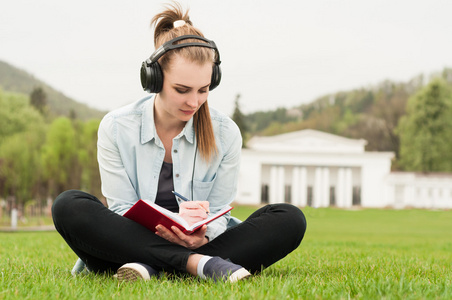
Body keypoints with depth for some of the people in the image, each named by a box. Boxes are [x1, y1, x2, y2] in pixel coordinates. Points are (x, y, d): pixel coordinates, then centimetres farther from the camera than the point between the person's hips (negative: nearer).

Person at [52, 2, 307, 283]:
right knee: (68, 207, -29)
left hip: (199, 243, 2)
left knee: (290, 220, -21)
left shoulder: (225, 133, -2)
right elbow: (122, 211, -7)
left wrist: (203, 235, -27)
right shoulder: (116, 128, -5)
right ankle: (195, 262, -35)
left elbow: (218, 215, 0)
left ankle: (150, 266, -32)